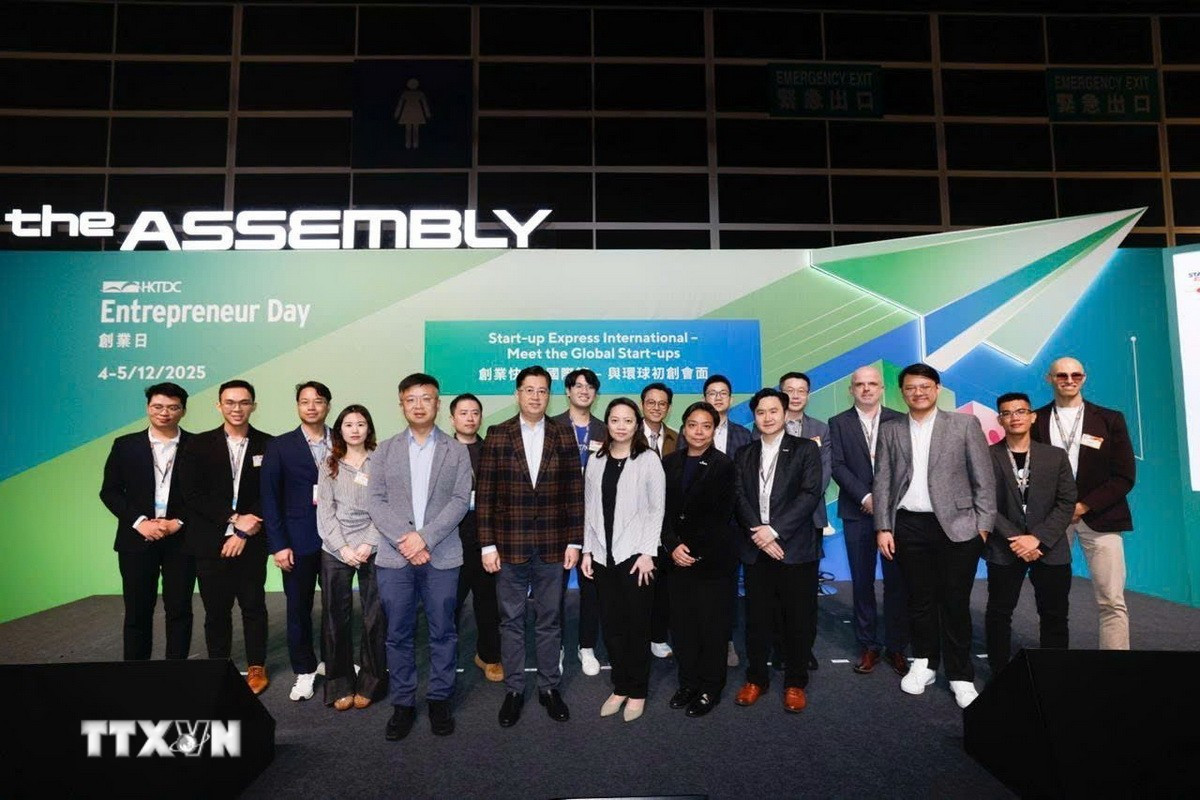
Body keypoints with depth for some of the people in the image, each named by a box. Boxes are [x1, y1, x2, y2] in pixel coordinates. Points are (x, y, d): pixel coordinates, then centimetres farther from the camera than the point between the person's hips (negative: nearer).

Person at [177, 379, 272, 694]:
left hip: (252, 543, 0)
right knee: (216, 609, 9)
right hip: (210, 542, 1)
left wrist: (244, 532, -10)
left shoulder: (268, 446, 1)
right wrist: (233, 519, -13)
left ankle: (256, 667, 22)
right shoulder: (199, 445, 3)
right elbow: (192, 494, -4)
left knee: (254, 606, 8)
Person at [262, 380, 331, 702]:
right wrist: (278, 544, -7)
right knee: (298, 608, 7)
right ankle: (304, 670, 23)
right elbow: (270, 498, -1)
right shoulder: (280, 446, 1)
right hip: (298, 541, -1)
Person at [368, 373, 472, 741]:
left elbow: (460, 501, -3)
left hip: (442, 556, -1)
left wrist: (425, 537, -15)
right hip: (394, 556, 1)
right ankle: (402, 703, 19)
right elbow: (375, 501, 1)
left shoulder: (456, 451, 6)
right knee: (398, 635, 7)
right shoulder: (385, 450, 9)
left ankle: (439, 699, 20)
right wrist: (404, 540, -12)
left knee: (442, 632, 6)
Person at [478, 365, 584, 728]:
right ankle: (513, 690, 23)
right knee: (511, 621, 10)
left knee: (550, 620, 11)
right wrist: (487, 544, -6)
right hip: (509, 546, -1)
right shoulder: (497, 435, -1)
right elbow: (485, 494, -2)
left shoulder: (564, 438, 3)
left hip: (552, 547, 1)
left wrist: (574, 541, -1)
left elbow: (575, 493, 3)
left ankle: (549, 687, 25)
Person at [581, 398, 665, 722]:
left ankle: (637, 691, 18)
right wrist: (587, 551, 5)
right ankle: (619, 687, 23)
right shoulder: (596, 460, 8)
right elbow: (589, 509, 10)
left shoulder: (648, 459, -3)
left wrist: (647, 553, -11)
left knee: (637, 625, 4)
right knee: (611, 625, 9)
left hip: (635, 554, -4)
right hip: (603, 555, 4)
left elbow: (657, 509, -5)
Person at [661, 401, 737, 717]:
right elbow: (663, 510, 3)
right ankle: (688, 682, 22)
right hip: (678, 557, 4)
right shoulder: (669, 463, 6)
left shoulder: (723, 465, -6)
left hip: (713, 558, -3)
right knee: (681, 621, 6)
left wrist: (694, 551, -10)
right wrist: (673, 546, -10)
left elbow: (720, 516, -9)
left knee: (712, 623, 3)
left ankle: (710, 688, 17)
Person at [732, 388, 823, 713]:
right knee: (757, 617, 7)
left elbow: (810, 494, -8)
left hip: (796, 547, -2)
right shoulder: (744, 454, 13)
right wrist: (758, 531, -12)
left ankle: (795, 682, 18)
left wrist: (775, 530, -15)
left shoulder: (806, 449, 3)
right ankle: (756, 678, 22)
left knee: (798, 619, 4)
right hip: (756, 549, 3)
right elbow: (740, 498, 4)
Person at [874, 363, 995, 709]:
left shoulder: (965, 424, 1)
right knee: (919, 599, 11)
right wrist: (883, 528, 1)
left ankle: (961, 676, 16)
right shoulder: (890, 430, 8)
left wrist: (983, 526, -5)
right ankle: (924, 663, 28)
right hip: (908, 527, 2)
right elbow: (882, 482, 7)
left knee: (955, 603, 3)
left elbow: (984, 479, 1)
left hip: (957, 526, -2)